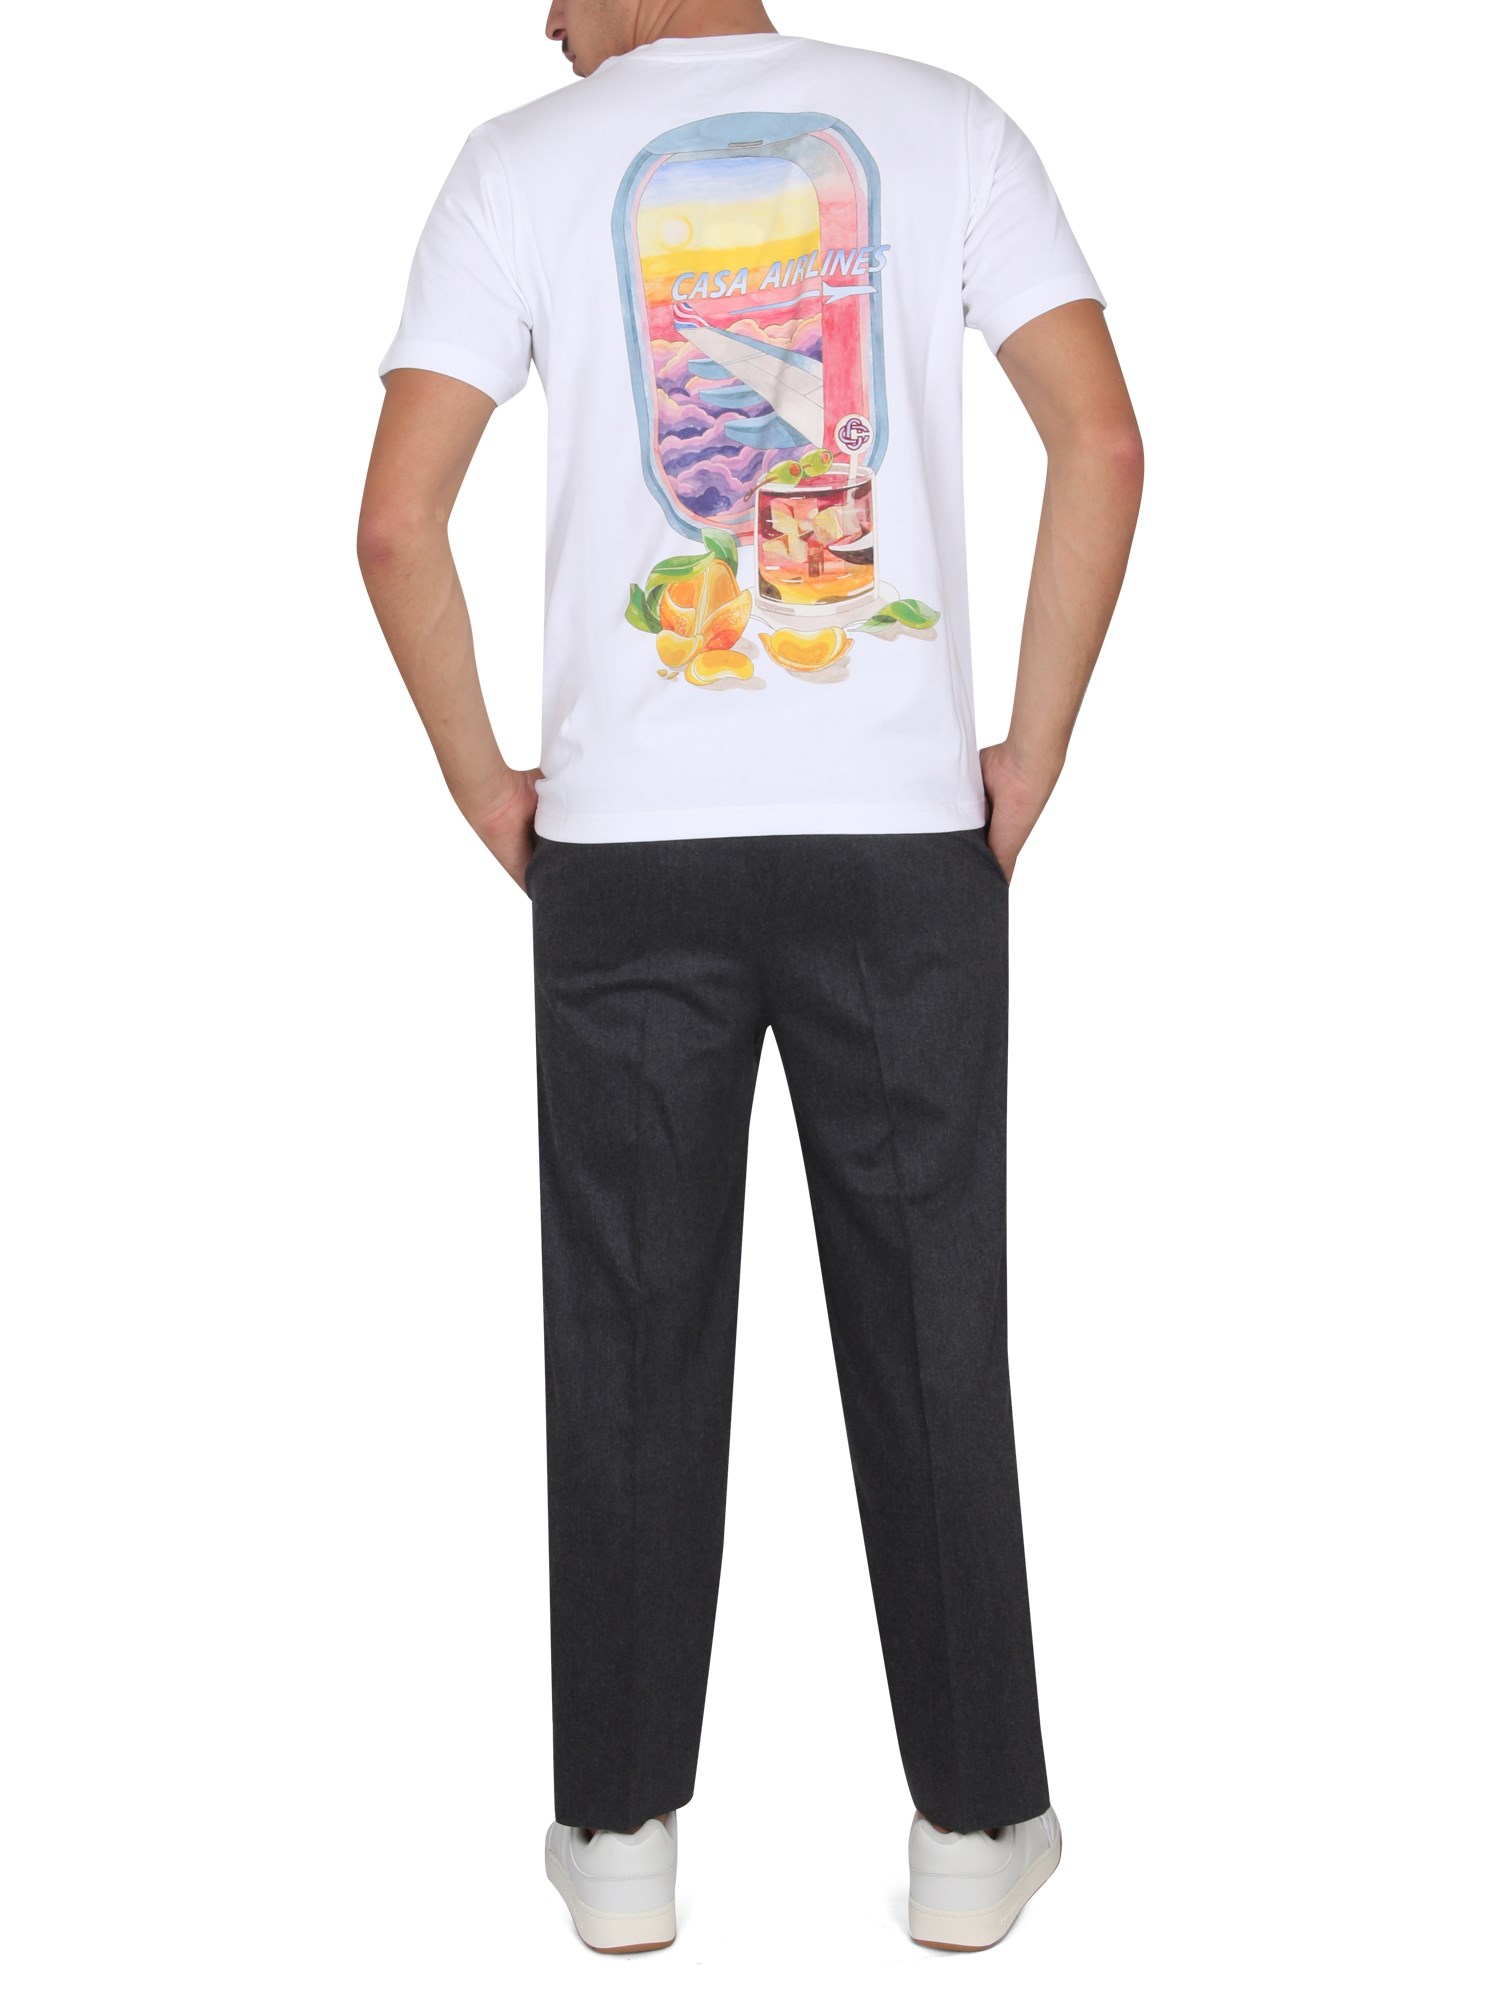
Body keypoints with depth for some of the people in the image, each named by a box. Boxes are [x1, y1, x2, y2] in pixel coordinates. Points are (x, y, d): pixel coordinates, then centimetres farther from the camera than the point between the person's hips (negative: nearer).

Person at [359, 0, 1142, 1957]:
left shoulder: (528, 160, 2)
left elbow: (397, 521, -5)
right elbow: (1104, 444, -3)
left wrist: (484, 787, 6)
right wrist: (1034, 757, 3)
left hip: (623, 843, 0)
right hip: (904, 834, 1)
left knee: (634, 1338, 8)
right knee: (930, 1328, 8)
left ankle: (621, 1832, 17)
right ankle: (976, 1823, 17)